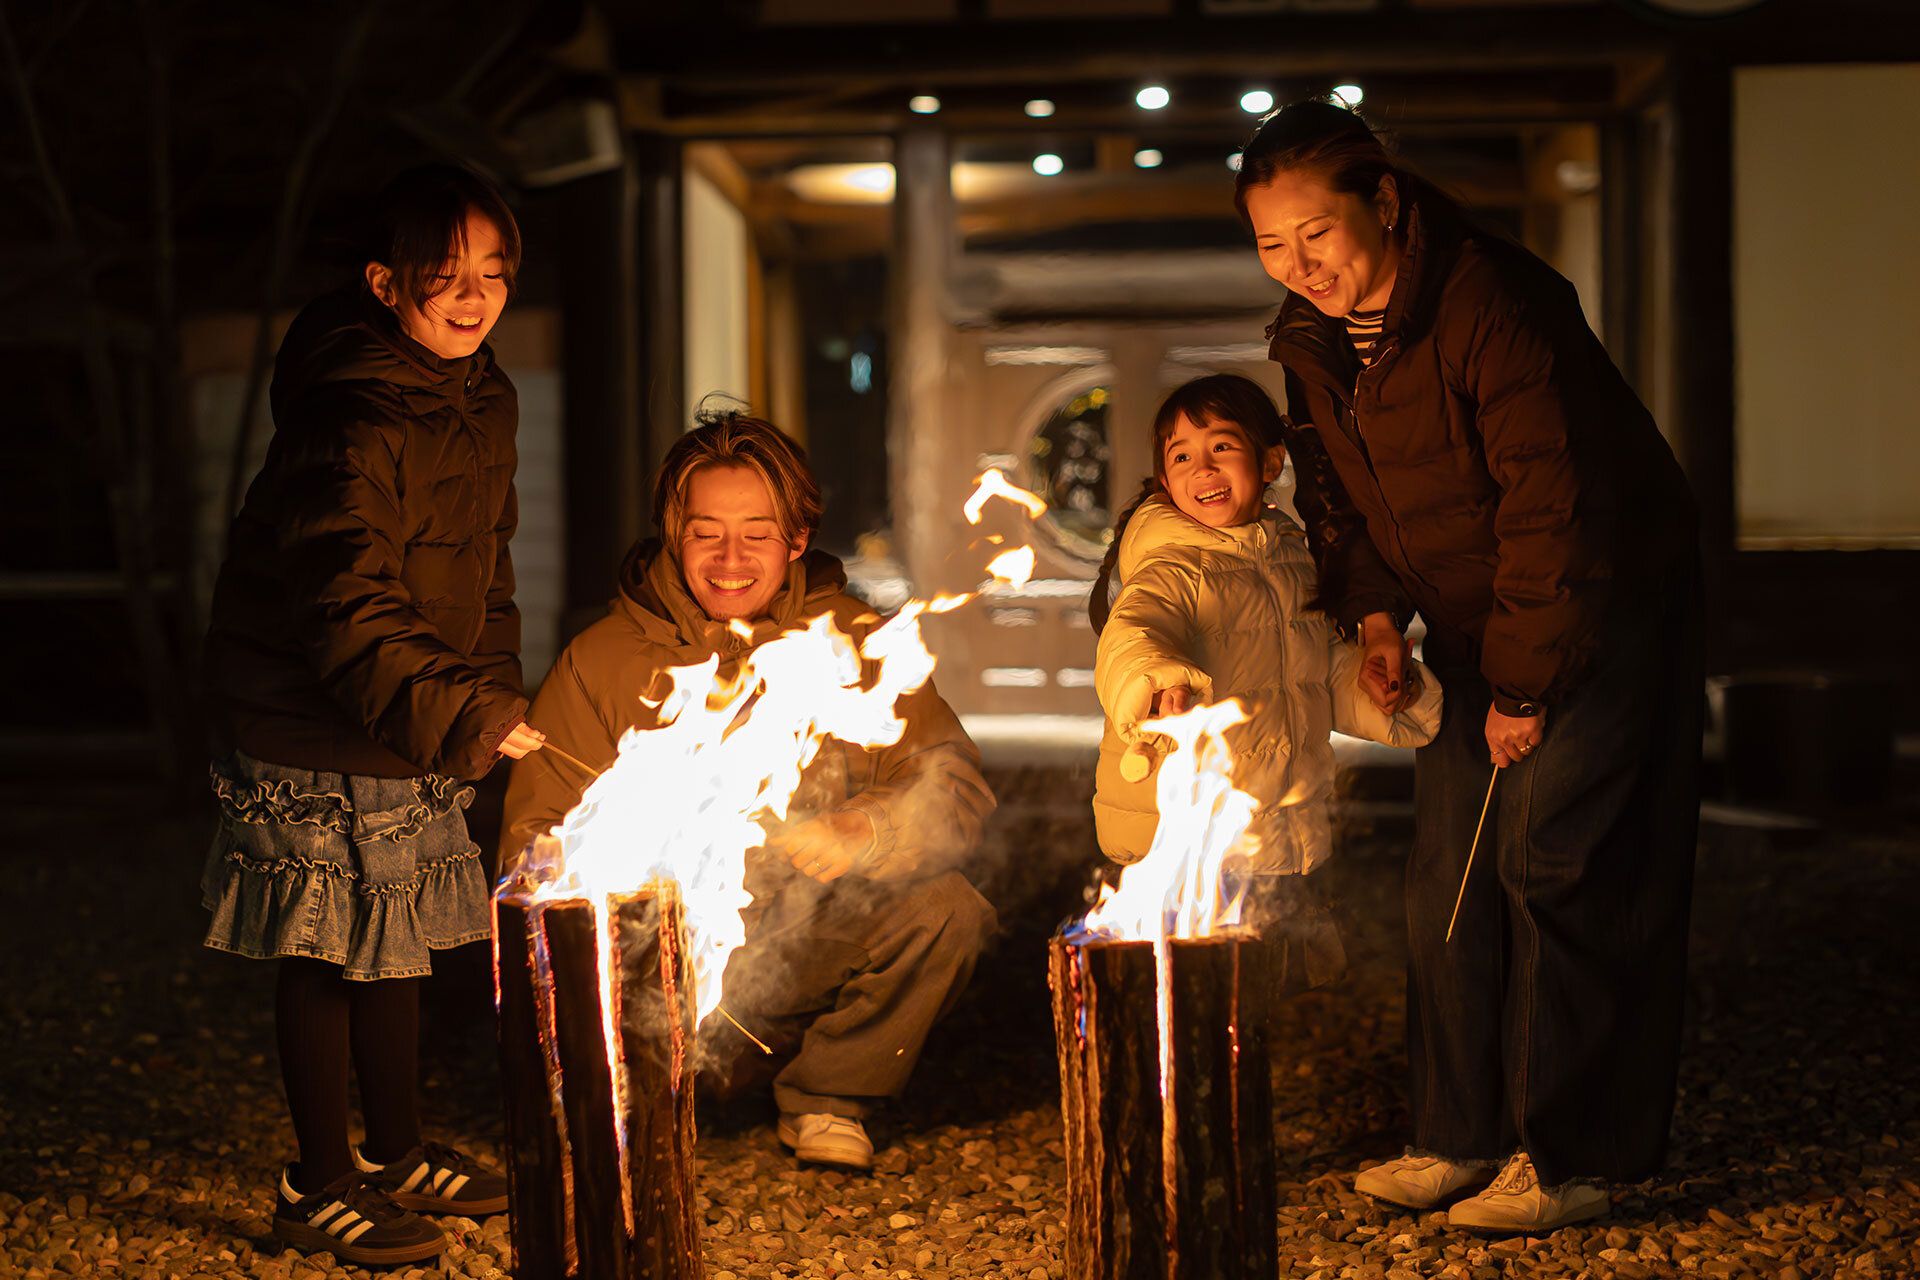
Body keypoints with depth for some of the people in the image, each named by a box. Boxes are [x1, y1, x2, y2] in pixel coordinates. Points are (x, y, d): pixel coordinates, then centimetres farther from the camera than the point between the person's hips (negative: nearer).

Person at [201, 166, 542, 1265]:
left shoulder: (485, 399, 6)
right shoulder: (352, 420, -24)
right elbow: (347, 610, -30)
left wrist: (493, 694, 10)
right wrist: (463, 717, -36)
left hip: (412, 727, 9)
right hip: (312, 732, -8)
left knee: (399, 934, 18)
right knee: (330, 949, 0)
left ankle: (398, 1152, 33)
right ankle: (322, 1185, 14)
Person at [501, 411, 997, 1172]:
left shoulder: (856, 644, 5)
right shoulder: (602, 660, 3)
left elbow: (956, 794, -4)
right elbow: (533, 838, 1)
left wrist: (863, 833, -26)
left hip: (810, 951, 1)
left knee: (946, 912, -25)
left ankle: (826, 1099, 2)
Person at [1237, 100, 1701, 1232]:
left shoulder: (1495, 306, -27)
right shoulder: (1312, 340, -2)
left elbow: (1553, 508, -26)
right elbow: (1336, 487, 12)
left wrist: (1525, 687, -22)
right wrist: (1374, 609, -4)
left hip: (1604, 609, -8)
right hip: (1475, 625, 8)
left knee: (1553, 864, -11)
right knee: (1450, 877, 5)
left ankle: (1575, 1158, -2)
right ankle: (1462, 1137, 15)